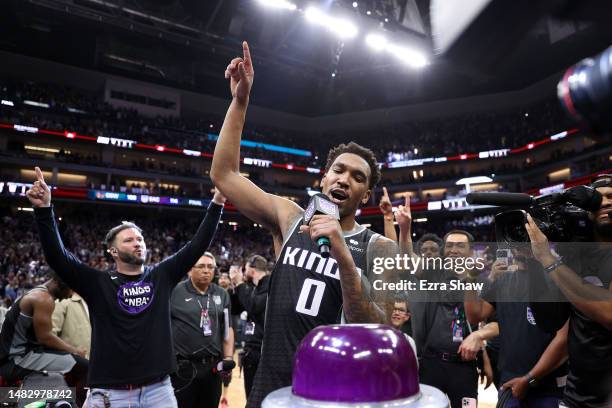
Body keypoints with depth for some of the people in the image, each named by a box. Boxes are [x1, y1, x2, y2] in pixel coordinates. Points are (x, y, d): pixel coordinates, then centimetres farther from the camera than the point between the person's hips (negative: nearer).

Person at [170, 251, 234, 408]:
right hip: (182, 368, -4)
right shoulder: (175, 292, -7)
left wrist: (228, 357, 4)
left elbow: (227, 329, 11)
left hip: (213, 367, 4)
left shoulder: (222, 295, 7)